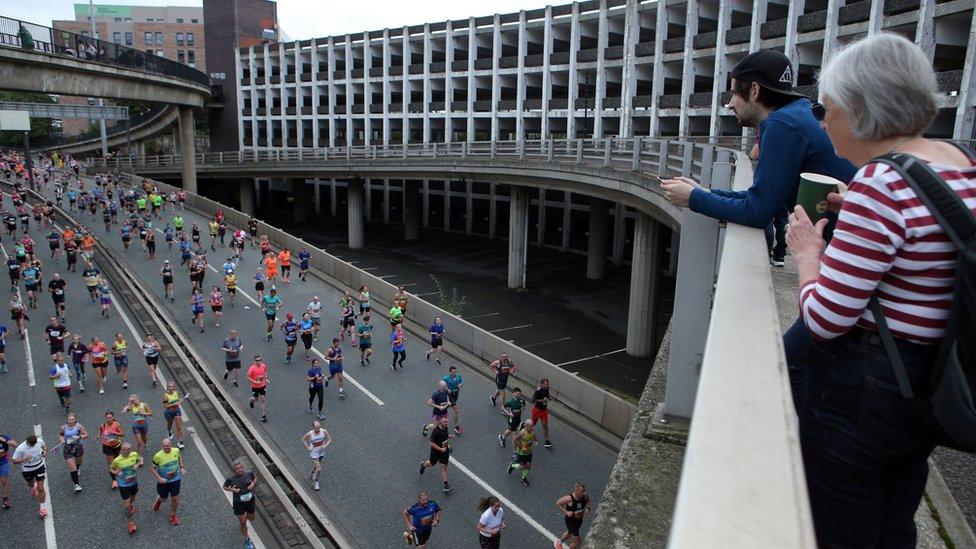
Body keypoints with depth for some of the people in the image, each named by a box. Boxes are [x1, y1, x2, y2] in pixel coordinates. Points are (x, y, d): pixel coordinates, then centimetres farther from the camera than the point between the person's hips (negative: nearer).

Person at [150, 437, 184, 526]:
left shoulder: (176, 451, -15)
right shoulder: (158, 456, -25)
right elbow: (152, 469, -13)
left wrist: (182, 467, -1)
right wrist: (159, 478, -22)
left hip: (175, 479, 2)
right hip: (163, 481, -2)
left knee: (175, 498, 9)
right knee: (163, 498, 18)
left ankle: (173, 515, 35)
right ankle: (159, 500, 57)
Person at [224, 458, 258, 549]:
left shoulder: (249, 473, -17)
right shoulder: (230, 478, -22)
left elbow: (255, 477, 4)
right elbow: (224, 486, -3)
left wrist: (253, 483, -16)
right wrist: (231, 489, -22)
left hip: (250, 500, 3)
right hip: (238, 502, -3)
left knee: (251, 518, 22)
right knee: (243, 522, 7)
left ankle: (240, 522, 59)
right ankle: (247, 539, 33)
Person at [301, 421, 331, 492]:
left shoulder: (324, 431, -21)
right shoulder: (309, 434, -27)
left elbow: (329, 440, -7)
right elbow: (303, 439, -6)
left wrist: (325, 446, -23)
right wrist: (308, 447, -12)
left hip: (321, 451, 4)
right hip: (313, 452, -4)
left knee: (317, 464, 28)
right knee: (319, 469, -7)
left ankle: (313, 472, 61)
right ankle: (315, 482, 19)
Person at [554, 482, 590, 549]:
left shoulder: (584, 496, -19)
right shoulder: (569, 498, -34)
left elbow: (588, 501, 6)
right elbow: (557, 503, -22)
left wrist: (587, 508, -14)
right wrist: (566, 512, -27)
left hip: (579, 520, 6)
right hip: (570, 520, -6)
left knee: (570, 533, 32)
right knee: (577, 542, 1)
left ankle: (559, 542, 62)